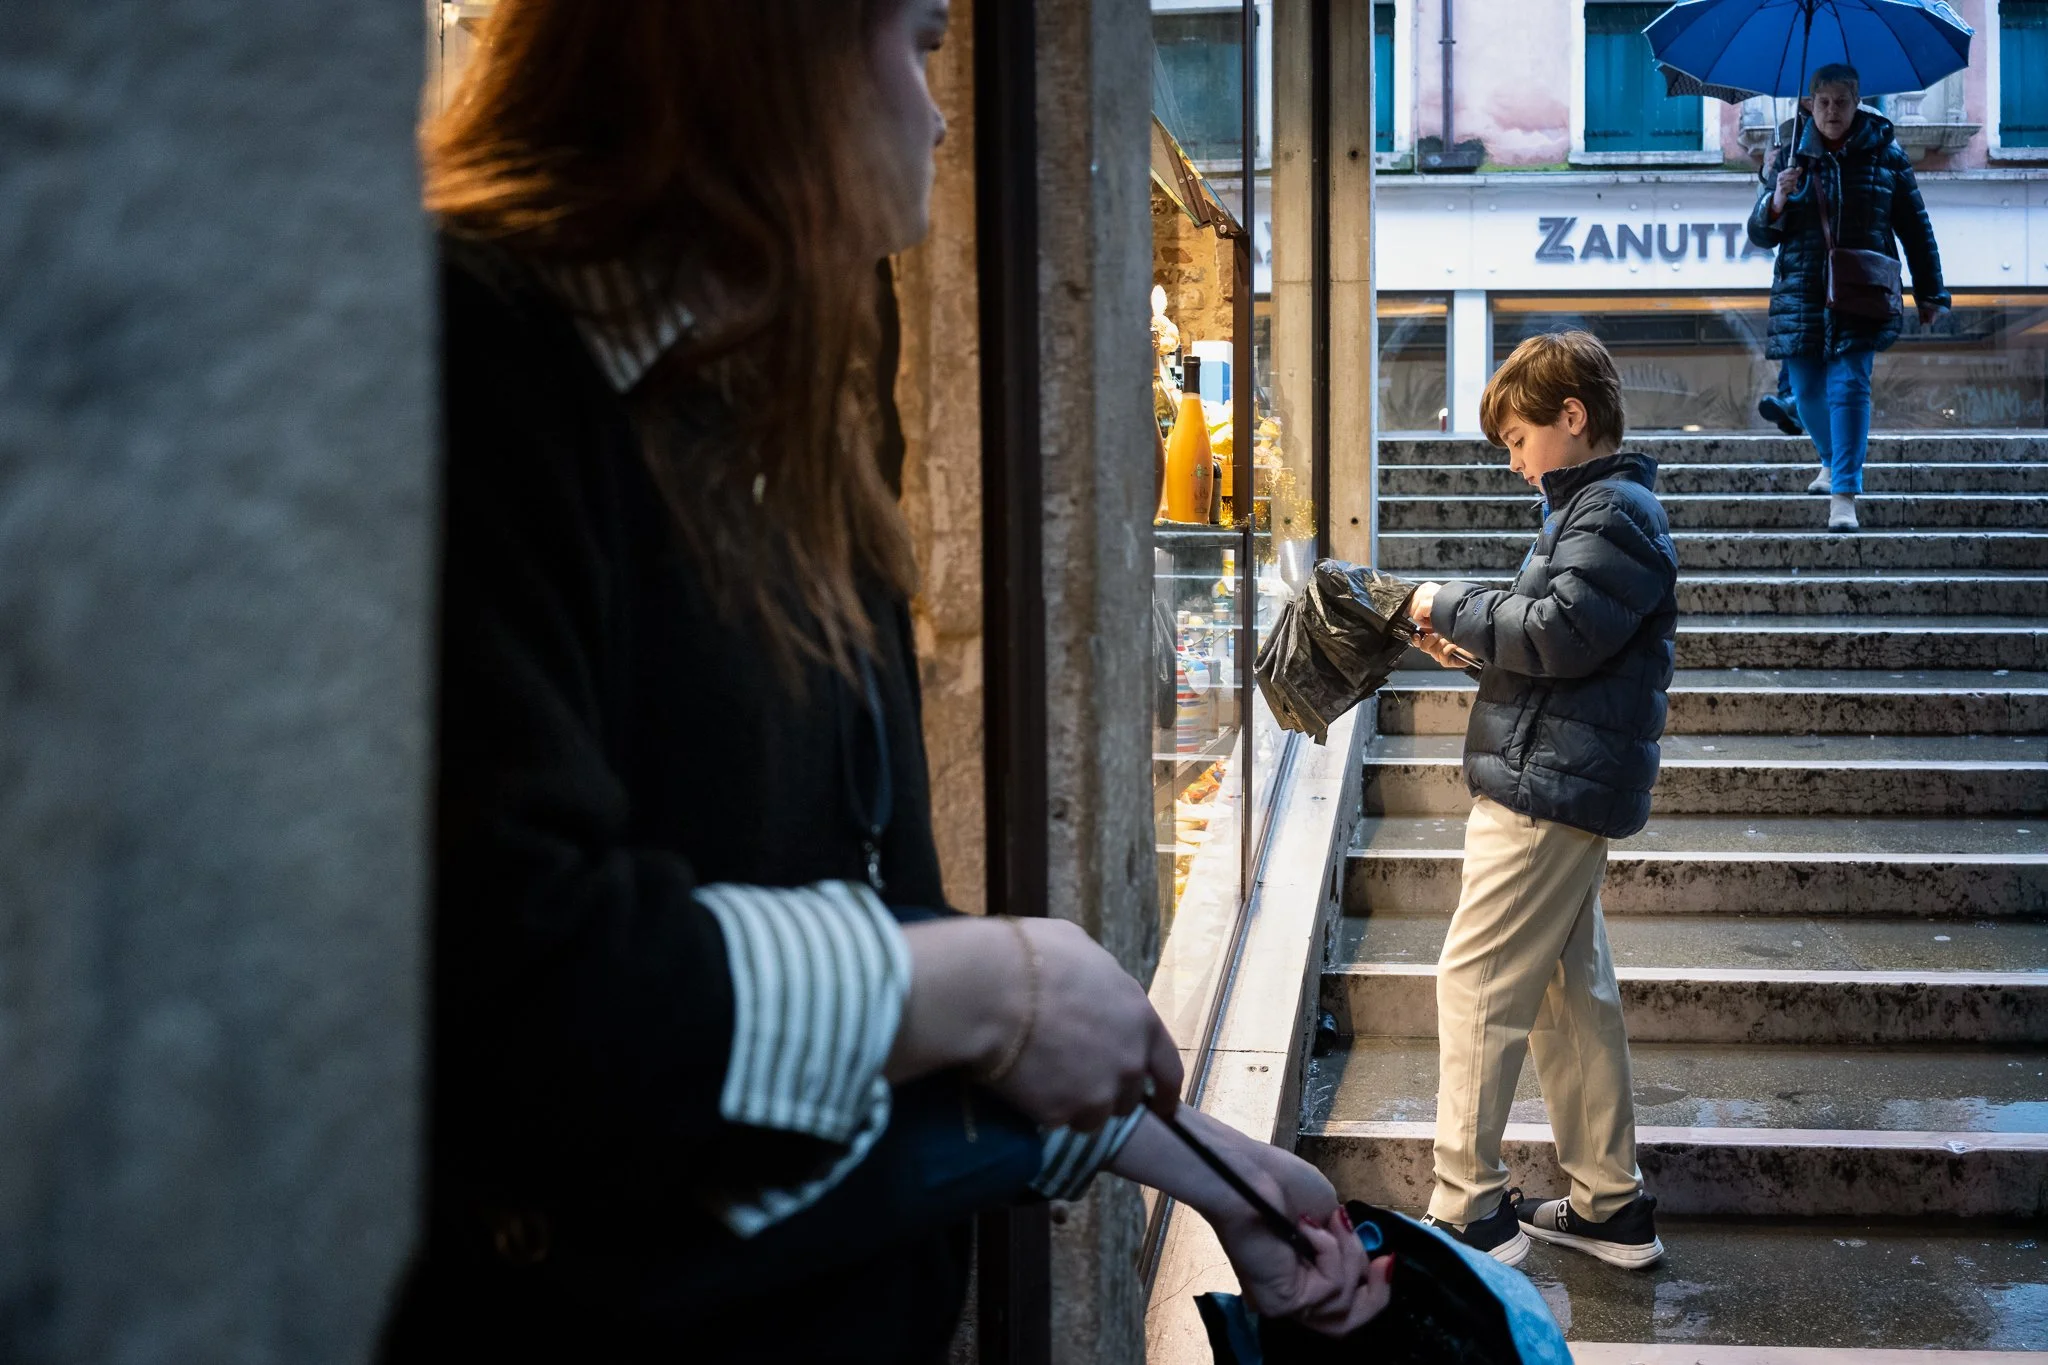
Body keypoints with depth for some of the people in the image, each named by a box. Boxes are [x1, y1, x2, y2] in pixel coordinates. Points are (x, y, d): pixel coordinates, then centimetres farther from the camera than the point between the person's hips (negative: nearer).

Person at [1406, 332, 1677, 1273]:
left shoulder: (1613, 511, -13)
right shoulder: (1592, 506, 20)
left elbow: (1561, 633, -23)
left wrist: (1453, 606, -12)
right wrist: (1474, 643, 7)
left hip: (1549, 790, -11)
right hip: (1560, 784, 11)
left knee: (1475, 985, -8)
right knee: (1571, 993, 13)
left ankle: (1469, 1213, -3)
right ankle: (1610, 1207, 20)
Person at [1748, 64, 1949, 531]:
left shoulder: (1885, 154, 4)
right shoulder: (1792, 157, 6)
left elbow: (1916, 228, 10)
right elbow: (1759, 234, 7)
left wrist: (1930, 294, 11)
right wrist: (1777, 202, -15)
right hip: (1802, 296, 2)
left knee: (1848, 386, -15)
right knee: (1807, 393, 9)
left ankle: (1844, 495, -17)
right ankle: (1832, 462, 38)